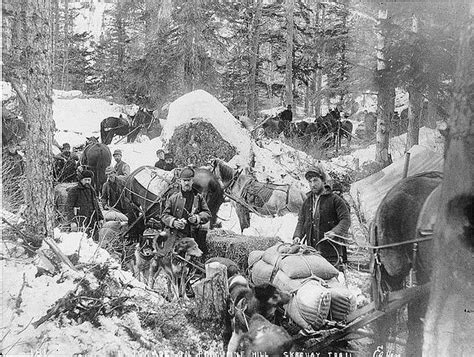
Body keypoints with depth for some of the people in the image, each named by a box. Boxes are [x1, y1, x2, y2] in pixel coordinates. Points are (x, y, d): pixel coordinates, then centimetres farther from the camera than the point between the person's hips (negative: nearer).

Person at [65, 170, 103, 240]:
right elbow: (69, 207, -9)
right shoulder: (73, 191, -3)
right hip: (81, 222, -6)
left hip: (93, 221, 6)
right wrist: (72, 221, -19)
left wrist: (100, 218, 19)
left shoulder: (91, 190, 17)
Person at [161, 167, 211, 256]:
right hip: (177, 237, -1)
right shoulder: (173, 198, 8)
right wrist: (173, 222, -11)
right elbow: (165, 215, 8)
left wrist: (197, 218, -9)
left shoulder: (198, 197, 11)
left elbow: (207, 214, 10)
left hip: (196, 236, 1)